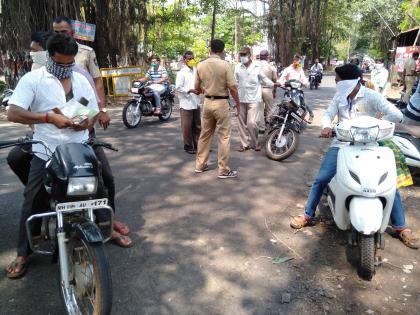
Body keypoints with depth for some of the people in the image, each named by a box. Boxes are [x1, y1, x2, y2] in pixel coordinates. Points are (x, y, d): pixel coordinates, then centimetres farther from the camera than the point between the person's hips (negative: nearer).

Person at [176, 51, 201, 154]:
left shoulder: (196, 71, 11)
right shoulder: (182, 73, -7)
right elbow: (178, 87, -13)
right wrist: (190, 90, -22)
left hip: (196, 102, 6)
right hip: (186, 103, -6)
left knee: (197, 125, 12)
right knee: (187, 126, 1)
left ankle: (197, 145, 23)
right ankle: (188, 146, 13)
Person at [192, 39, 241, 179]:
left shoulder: (200, 65, 3)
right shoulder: (224, 64, -12)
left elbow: (197, 88, 9)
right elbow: (232, 87, -13)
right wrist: (238, 103, 0)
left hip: (207, 102, 5)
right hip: (221, 103, -5)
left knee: (204, 135, 16)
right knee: (224, 137, 2)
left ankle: (200, 165, 25)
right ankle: (224, 170, 6)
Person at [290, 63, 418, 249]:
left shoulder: (371, 96, -7)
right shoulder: (339, 97, 8)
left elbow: (397, 115, -14)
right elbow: (328, 115, 1)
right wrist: (326, 127, -23)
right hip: (342, 145, 3)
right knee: (321, 179, -9)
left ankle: (401, 227, 10)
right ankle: (308, 215, 8)